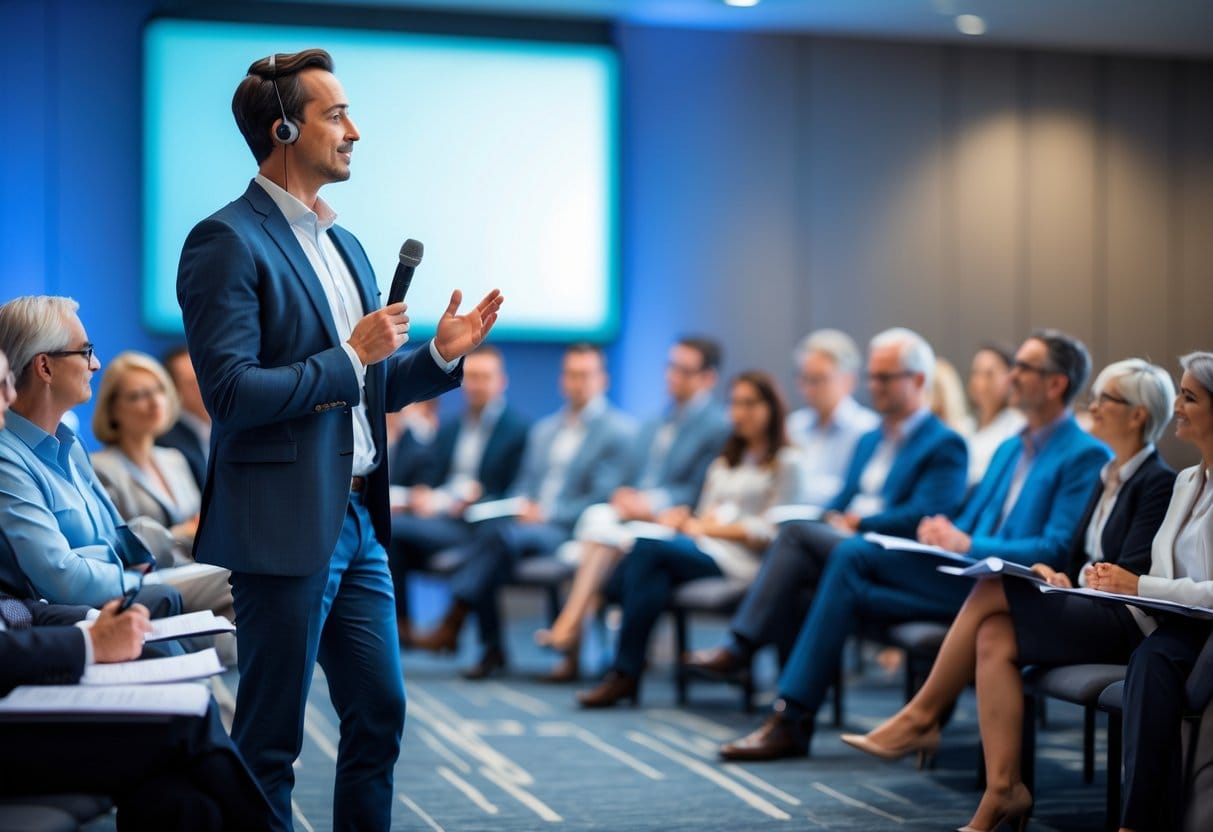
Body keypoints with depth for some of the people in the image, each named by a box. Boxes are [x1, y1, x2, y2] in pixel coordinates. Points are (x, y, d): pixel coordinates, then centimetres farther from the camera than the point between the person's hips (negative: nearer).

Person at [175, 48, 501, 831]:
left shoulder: (344, 245, 16)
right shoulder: (227, 241, -12)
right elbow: (230, 392, -20)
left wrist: (441, 354, 5)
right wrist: (351, 357, -14)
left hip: (358, 521, 9)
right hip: (288, 528, -8)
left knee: (380, 714, 14)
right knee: (271, 739, 2)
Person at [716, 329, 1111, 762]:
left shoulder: (1086, 457, -5)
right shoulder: (1010, 449, 23)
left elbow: (1057, 551, -15)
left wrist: (969, 546, -21)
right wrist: (942, 532, -2)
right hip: (965, 578, 8)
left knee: (854, 556, -19)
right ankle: (790, 718, -11)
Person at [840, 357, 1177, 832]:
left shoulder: (1159, 483, -7)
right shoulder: (1107, 480, 20)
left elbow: (1131, 577, -15)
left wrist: (1069, 582, -10)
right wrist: (1055, 575, -2)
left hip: (1120, 624, -8)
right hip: (1084, 614, 8)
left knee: (991, 592, -22)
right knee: (994, 638, -22)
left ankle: (920, 718, -11)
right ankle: (1002, 791, -24)